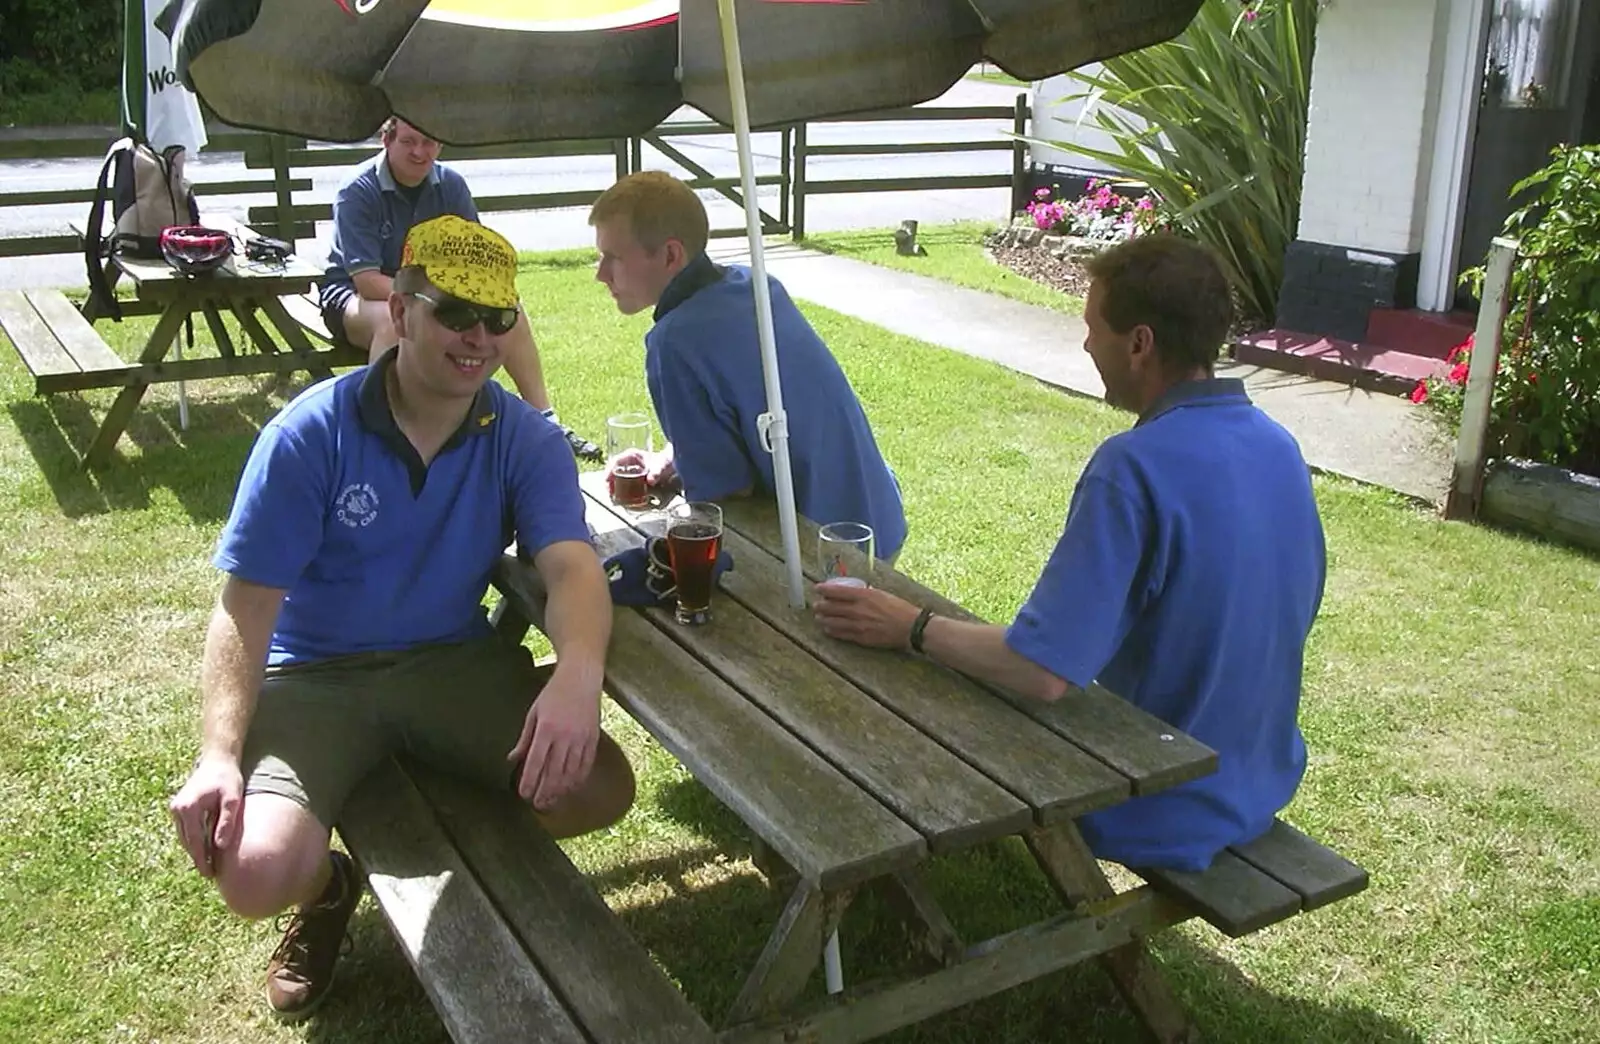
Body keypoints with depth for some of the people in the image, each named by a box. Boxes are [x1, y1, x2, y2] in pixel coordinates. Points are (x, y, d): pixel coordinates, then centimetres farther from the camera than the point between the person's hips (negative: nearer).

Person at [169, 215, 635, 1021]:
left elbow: (571, 566, -22)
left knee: (600, 789, -19)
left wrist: (577, 673, -45)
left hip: (456, 661, 2)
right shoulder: (311, 434, -12)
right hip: (314, 675, -2)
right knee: (257, 874, -25)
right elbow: (247, 606, -11)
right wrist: (219, 754, -25)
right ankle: (331, 887, 15)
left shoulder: (524, 440, -7)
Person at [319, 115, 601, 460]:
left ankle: (545, 420, -1)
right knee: (392, 321, -40)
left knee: (508, 310, -11)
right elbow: (367, 280, -26)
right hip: (356, 294, -5)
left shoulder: (450, 184, -4)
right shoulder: (358, 193, -20)